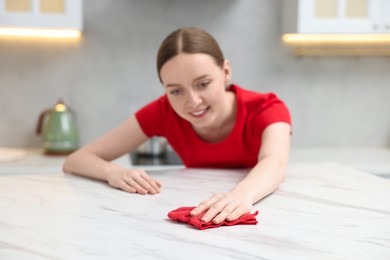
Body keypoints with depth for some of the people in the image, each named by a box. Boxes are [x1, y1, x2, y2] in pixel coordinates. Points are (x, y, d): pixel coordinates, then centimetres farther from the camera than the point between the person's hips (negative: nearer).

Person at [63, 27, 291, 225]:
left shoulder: (266, 110, -18)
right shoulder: (165, 111, -13)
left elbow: (275, 164, -39)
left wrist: (242, 194, -59)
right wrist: (114, 173, -34)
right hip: (200, 224, 2)